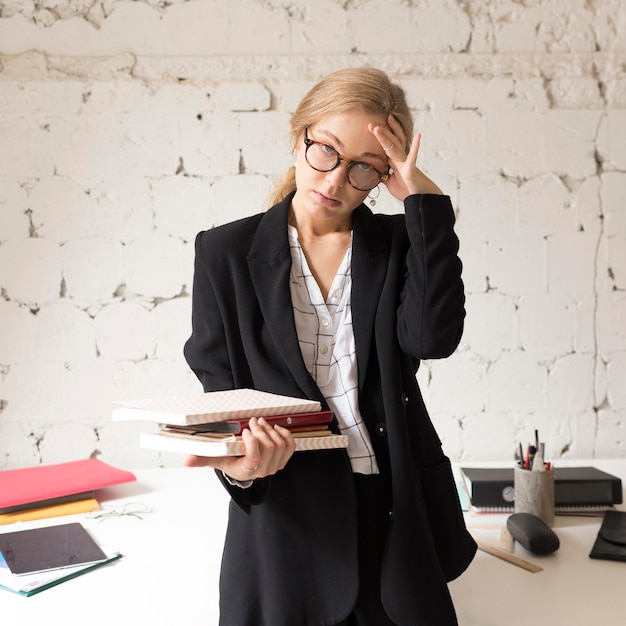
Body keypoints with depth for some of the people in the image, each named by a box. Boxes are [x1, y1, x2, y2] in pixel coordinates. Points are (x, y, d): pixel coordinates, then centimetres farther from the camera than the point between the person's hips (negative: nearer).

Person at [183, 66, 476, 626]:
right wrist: (238, 466, -23)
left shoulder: (399, 244, 4)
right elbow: (220, 393, -1)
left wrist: (424, 200, -14)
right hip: (284, 515, -1)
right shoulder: (227, 252, 0)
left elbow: (433, 338, -15)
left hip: (396, 516, 2)